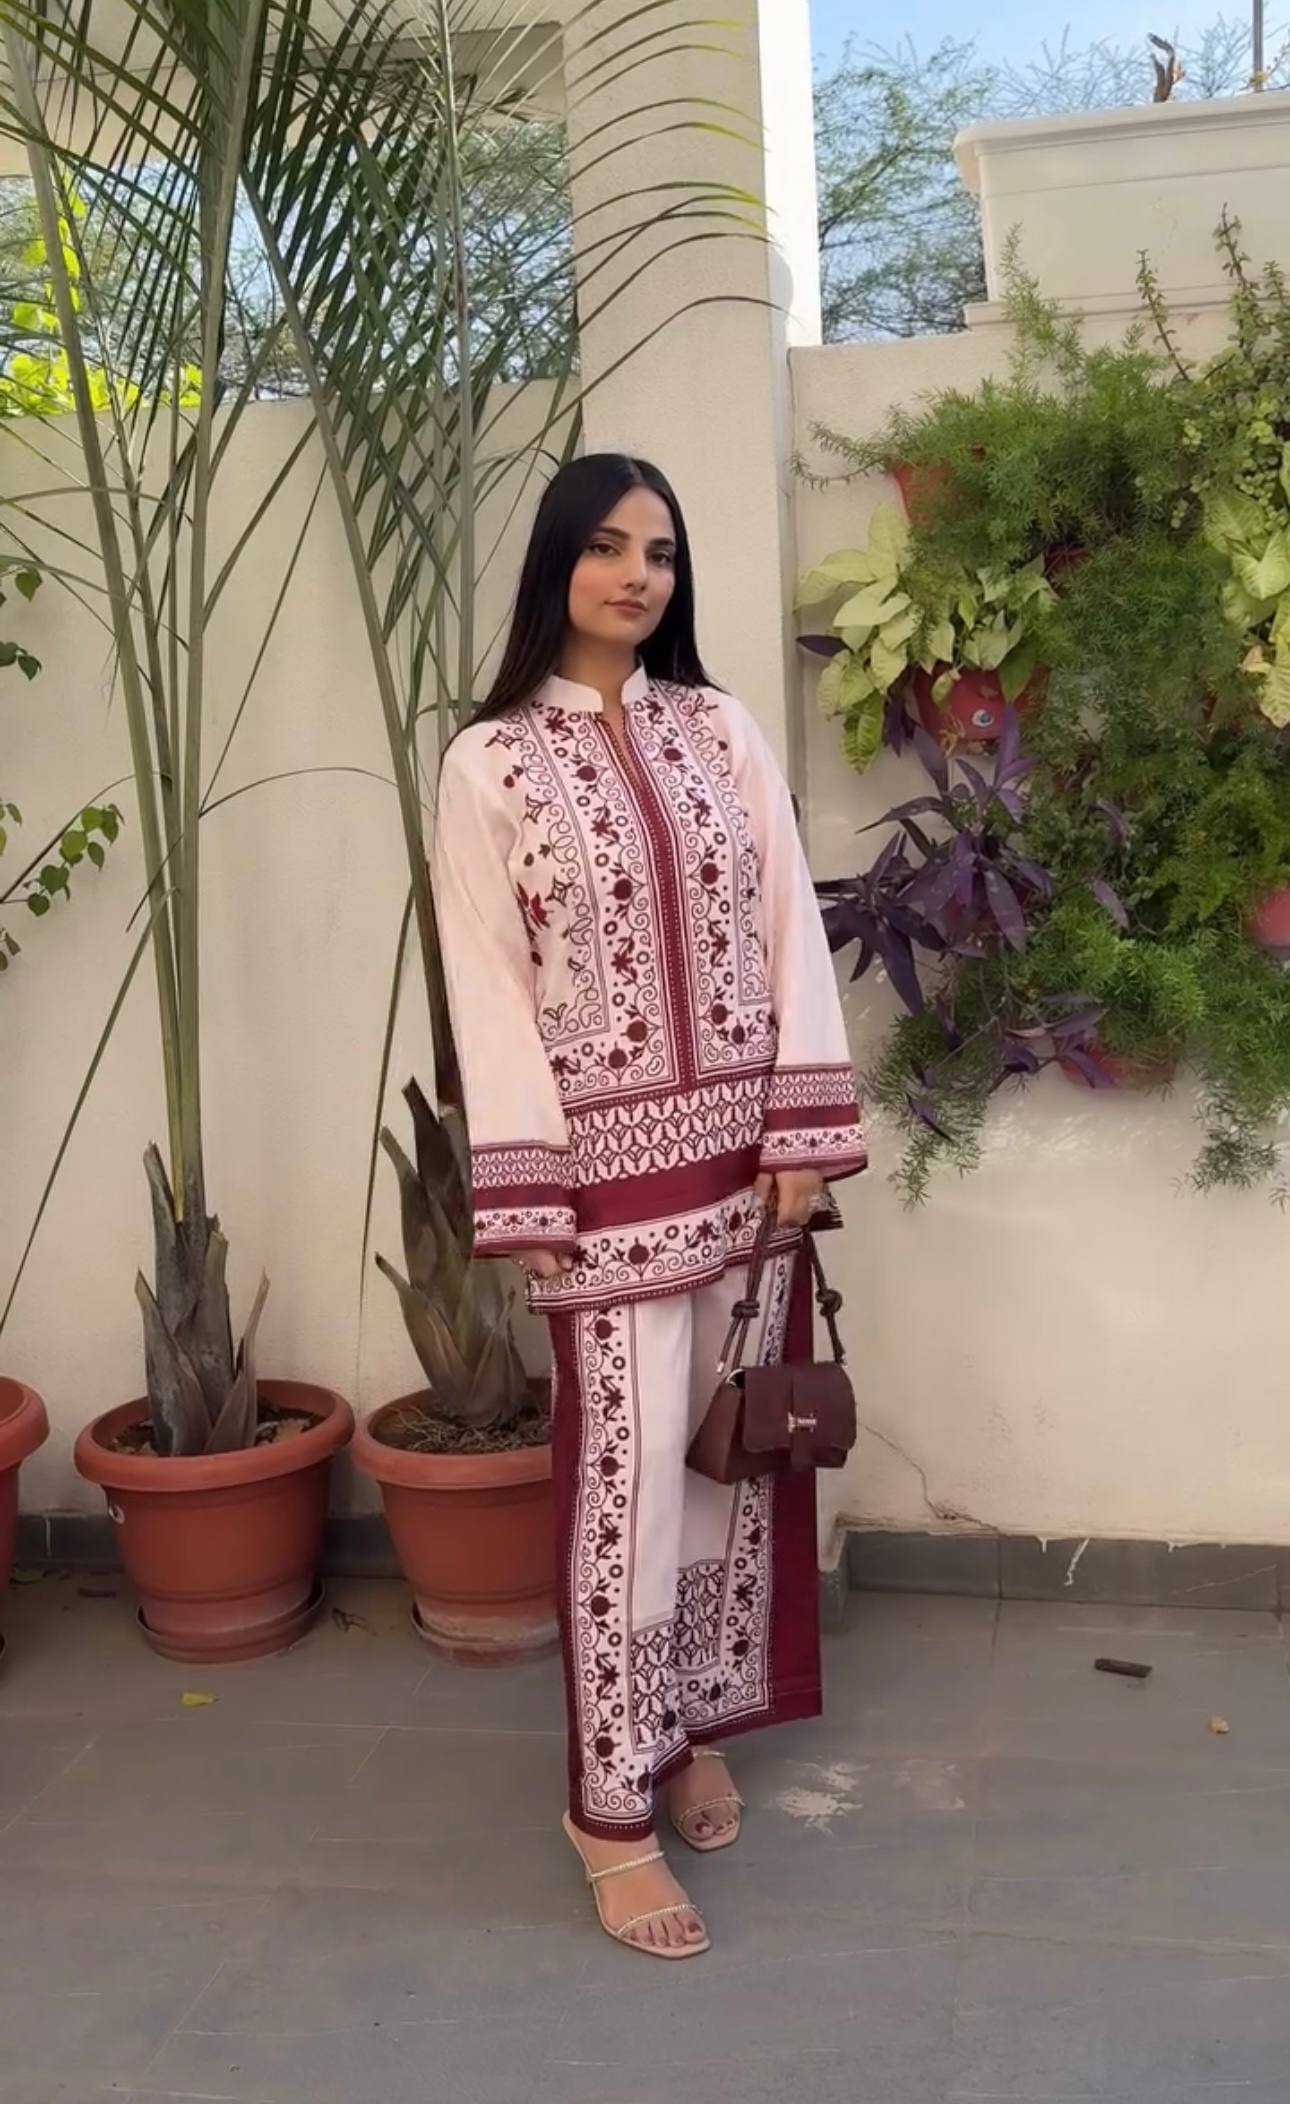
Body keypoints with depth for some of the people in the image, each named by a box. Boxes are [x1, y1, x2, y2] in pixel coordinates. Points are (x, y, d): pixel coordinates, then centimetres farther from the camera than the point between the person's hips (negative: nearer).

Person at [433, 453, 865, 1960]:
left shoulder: (722, 729, 6)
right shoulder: (489, 764, -4)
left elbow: (790, 934, 3)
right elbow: (487, 992, -7)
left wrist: (804, 1138, -4)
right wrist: (531, 1195, -12)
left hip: (745, 1150, 4)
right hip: (611, 1164, -3)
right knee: (628, 1477, 0)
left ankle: (696, 1729, 31)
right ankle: (611, 1805, 14)